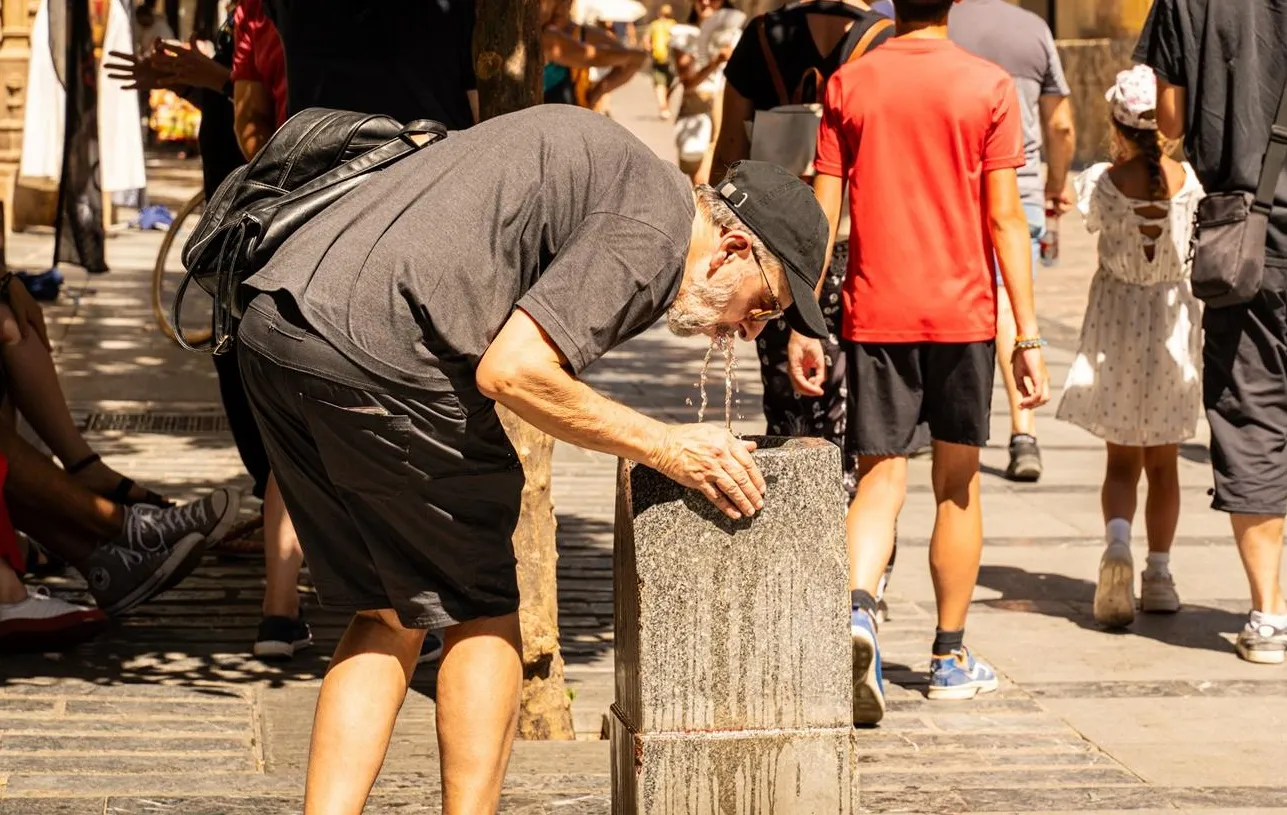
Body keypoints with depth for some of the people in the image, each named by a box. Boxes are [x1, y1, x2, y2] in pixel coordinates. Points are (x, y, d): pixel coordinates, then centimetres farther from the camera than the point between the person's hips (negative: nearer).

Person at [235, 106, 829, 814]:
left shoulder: (600, 154, 25)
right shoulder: (655, 228, -4)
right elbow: (511, 372, -14)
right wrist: (665, 448, -4)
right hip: (373, 352, -9)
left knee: (387, 617, 16)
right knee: (480, 614, 7)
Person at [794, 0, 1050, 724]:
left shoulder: (849, 85, 1)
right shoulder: (989, 87, -4)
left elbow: (823, 215, 0)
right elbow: (1005, 219, -6)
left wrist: (804, 325, 4)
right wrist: (1029, 336, -3)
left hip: (876, 312, 1)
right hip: (962, 311, -1)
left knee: (882, 479, 3)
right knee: (958, 483, 12)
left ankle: (859, 609, -25)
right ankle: (951, 657, 20)